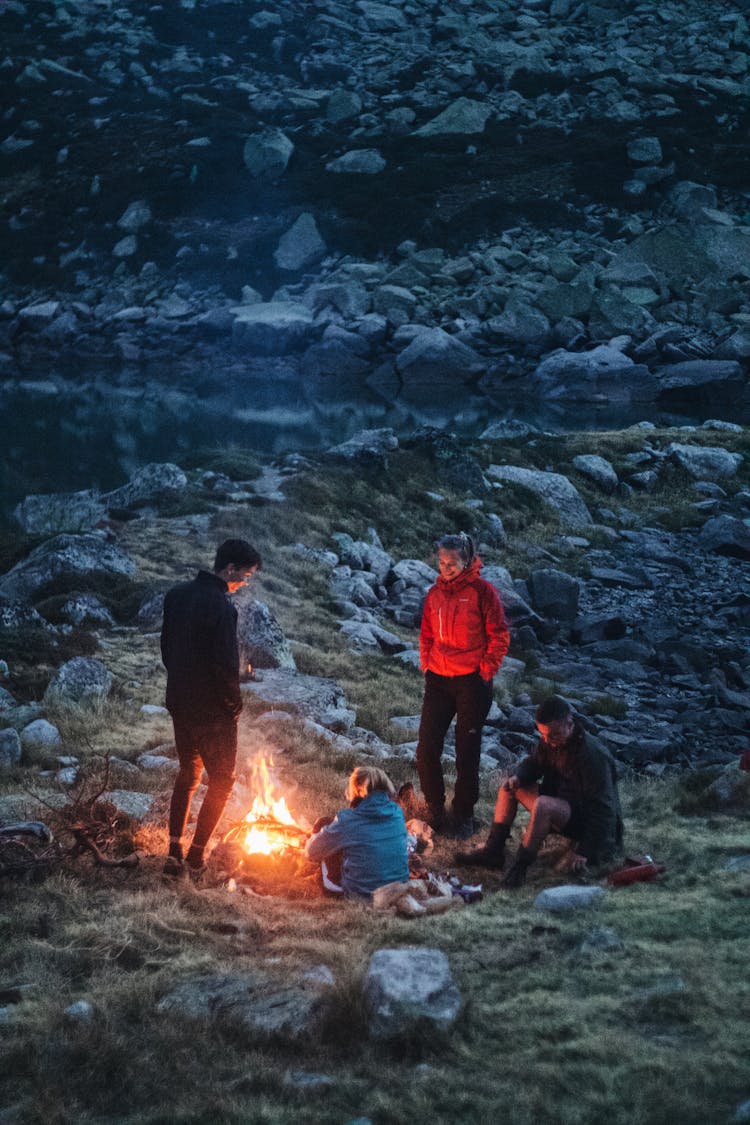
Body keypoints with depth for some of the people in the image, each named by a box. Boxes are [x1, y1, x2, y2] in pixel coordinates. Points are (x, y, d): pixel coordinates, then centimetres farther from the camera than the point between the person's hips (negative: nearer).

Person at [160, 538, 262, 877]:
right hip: (213, 711, -7)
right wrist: (234, 702, -8)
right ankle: (197, 853, 11)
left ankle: (174, 851, 14)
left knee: (187, 774, 21)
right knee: (222, 781, 10)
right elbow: (226, 665, -24)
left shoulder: (177, 594, 3)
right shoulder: (221, 608, -23)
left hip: (180, 704, 7)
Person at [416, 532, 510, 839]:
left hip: (471, 680, -5)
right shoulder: (435, 593, 8)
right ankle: (435, 811, 16)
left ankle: (464, 815, 14)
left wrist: (486, 672, -7)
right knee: (426, 750, 1)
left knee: (467, 752, 3)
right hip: (438, 680, 5)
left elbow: (500, 636, -6)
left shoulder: (482, 591, -8)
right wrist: (426, 665, 10)